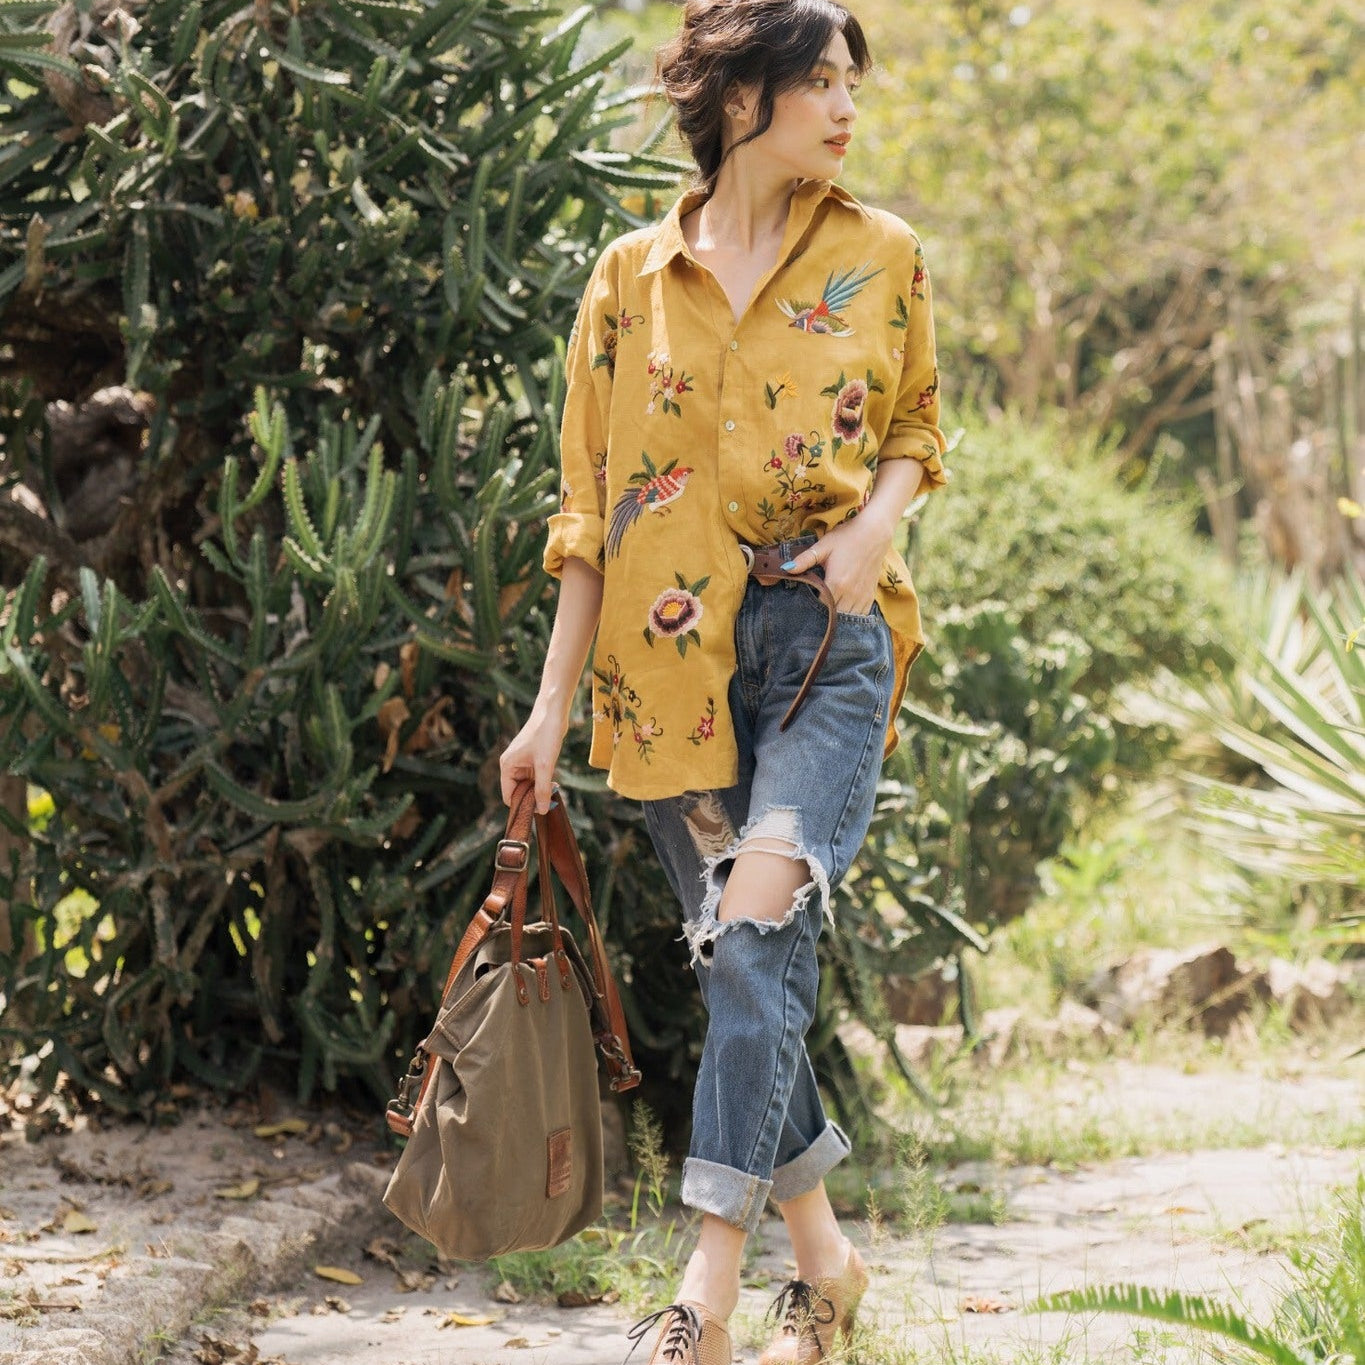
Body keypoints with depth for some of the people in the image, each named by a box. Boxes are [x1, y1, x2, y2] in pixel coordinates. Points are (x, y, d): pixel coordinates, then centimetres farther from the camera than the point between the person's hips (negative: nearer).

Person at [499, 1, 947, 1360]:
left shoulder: (882, 258, 6)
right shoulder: (631, 278, 6)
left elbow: (913, 429, 18)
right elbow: (590, 502, 8)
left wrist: (875, 525, -5)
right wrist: (553, 700, 5)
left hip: (825, 635, -2)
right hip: (673, 650, 2)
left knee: (758, 930, -20)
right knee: (740, 962, 4)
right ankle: (822, 1254, 20)